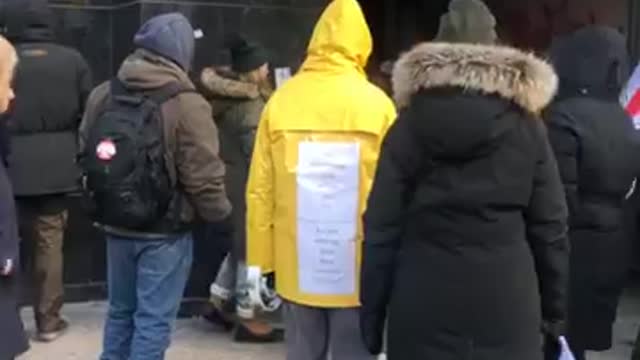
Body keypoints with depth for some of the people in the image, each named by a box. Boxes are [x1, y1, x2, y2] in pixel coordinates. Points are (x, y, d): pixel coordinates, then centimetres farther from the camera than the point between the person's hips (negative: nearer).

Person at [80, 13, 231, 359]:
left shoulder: (102, 95, 2)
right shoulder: (186, 105, -17)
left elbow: (85, 157, 9)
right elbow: (203, 176, -17)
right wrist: (220, 213, 2)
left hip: (116, 225, 6)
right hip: (165, 231, -6)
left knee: (120, 310, 20)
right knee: (153, 319, 3)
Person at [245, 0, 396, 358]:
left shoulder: (282, 99, -3)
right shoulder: (376, 103, -8)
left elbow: (260, 188, -2)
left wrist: (257, 261, 6)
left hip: (298, 262, 2)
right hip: (359, 264, -2)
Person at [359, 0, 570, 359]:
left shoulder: (409, 125, 0)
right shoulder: (527, 126, 2)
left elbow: (382, 227, -3)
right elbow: (550, 227, 2)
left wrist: (372, 313, 4)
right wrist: (555, 311, 10)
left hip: (423, 301, 0)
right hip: (506, 299, 0)